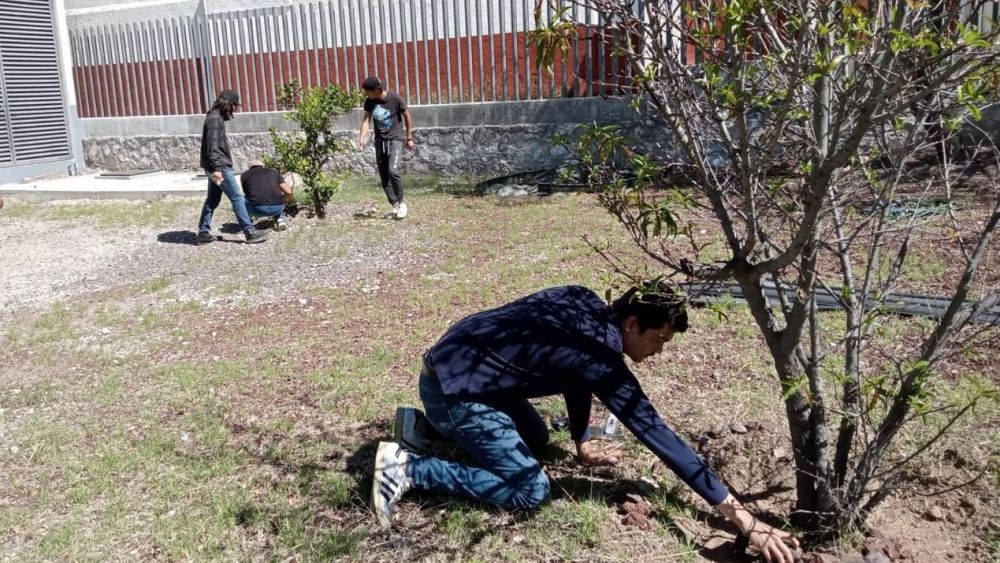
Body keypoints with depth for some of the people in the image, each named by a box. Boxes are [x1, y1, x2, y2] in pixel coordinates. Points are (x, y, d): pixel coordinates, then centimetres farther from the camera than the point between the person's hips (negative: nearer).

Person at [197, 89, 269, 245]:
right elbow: (212, 146, -22)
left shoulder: (216, 117, 15)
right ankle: (250, 232, -4)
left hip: (216, 167, 10)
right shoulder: (215, 119, -16)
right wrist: (216, 168, -27)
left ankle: (203, 233, 16)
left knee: (212, 201, 12)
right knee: (237, 198, -6)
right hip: (220, 167, -10)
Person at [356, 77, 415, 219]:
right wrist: (361, 138, -17)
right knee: (383, 175, 4)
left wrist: (409, 138, 1)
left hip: (395, 138, -5)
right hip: (379, 140, 5)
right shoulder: (369, 101, -5)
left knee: (392, 170, -21)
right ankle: (394, 205, 16)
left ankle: (401, 202, -3)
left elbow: (407, 116, -5)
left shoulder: (395, 98, -16)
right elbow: (366, 119, -2)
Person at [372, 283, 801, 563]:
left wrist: (583, 445, 23)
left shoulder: (586, 305, 1)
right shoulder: (602, 359, -22)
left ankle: (425, 428, 22)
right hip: (452, 387, -9)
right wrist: (744, 519, -18)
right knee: (530, 490, -8)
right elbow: (660, 437, -22)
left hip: (462, 364, 9)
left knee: (534, 438, 24)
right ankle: (407, 467, -6)